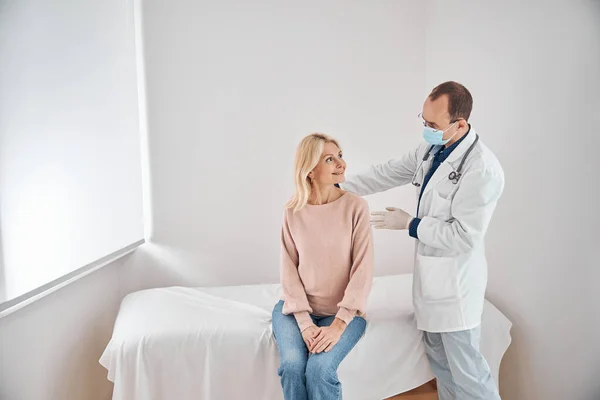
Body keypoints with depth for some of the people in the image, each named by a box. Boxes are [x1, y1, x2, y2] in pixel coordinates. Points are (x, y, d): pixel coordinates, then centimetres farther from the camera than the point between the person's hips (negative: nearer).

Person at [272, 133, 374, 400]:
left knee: (319, 369, -24)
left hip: (343, 311, -1)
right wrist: (305, 322, -14)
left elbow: (362, 271, -11)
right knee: (292, 365, -22)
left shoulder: (356, 207, -9)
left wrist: (339, 324, -18)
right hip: (298, 308, 2)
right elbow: (289, 270, -4)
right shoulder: (293, 211, -4)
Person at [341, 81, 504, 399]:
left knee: (465, 370, 4)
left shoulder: (482, 169, -23)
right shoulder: (431, 150, 2)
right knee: (438, 360, 22)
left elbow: (463, 236, -23)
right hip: (430, 274, 8)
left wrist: (409, 224, -16)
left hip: (455, 281, -8)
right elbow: (388, 173, 11)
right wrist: (340, 187, 7)